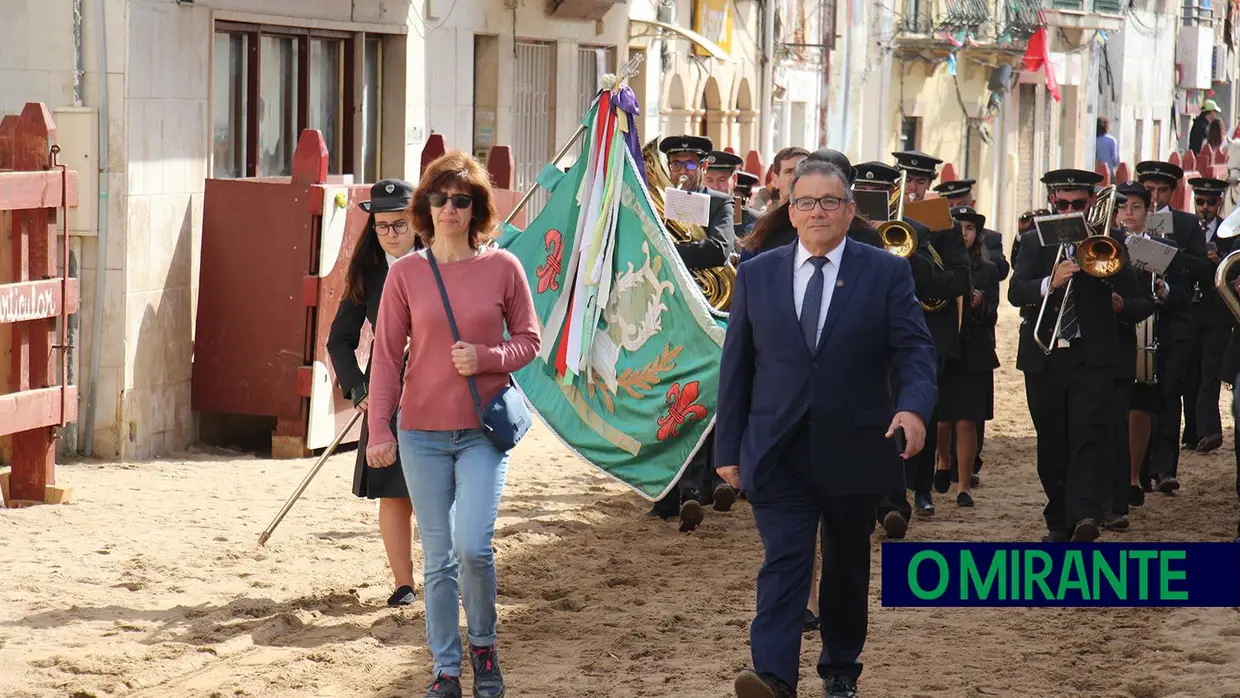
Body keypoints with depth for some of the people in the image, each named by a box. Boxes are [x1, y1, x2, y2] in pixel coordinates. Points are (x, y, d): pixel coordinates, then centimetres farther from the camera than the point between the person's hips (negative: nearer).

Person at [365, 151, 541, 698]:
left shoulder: (502, 267, -1)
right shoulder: (405, 273, 1)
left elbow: (528, 340, 7)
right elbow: (386, 355, 2)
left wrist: (487, 358, -13)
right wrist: (378, 428, -5)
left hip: (483, 431, -1)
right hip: (422, 432, 1)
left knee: (473, 545, -15)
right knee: (438, 558, 5)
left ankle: (483, 644, 10)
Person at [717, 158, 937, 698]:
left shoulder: (886, 273, 1)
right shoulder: (757, 275, 6)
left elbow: (914, 350, -6)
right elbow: (736, 366, 8)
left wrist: (914, 407, -26)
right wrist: (728, 447, 4)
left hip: (854, 451, 0)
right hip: (778, 452, 0)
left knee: (848, 566, 13)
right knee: (783, 562, -12)